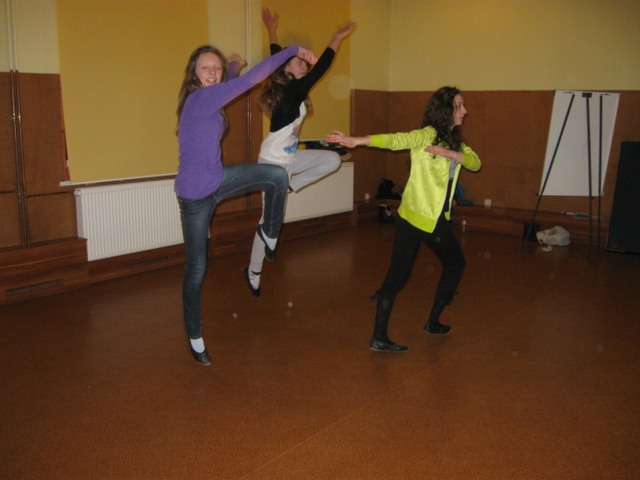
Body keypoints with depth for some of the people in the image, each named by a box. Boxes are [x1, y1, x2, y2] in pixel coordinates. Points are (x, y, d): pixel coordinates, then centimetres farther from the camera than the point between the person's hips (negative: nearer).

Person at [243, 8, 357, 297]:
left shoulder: (286, 87, 2)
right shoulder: (292, 91, -22)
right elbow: (320, 69, -23)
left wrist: (272, 30, 26)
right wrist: (338, 37, -15)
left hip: (288, 159, 9)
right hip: (273, 163, -9)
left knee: (332, 159, 5)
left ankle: (288, 187, 8)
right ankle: (253, 273, 13)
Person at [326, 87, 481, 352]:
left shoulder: (454, 140, 12)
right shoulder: (427, 134, -12)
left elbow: (475, 163, 0)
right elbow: (396, 140, -27)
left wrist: (451, 153, -18)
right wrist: (356, 141, -41)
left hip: (437, 220, 8)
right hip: (412, 216, -8)